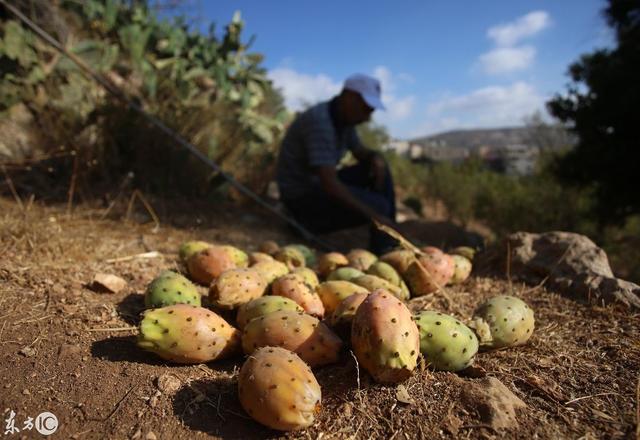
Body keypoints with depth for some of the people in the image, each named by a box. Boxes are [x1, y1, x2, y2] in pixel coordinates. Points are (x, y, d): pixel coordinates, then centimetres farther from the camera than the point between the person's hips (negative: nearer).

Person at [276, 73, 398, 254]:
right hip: (303, 198, -10)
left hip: (320, 185, 10)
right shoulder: (319, 121, -26)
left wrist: (376, 158, -8)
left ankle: (386, 247, 3)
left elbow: (361, 152, 17)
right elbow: (329, 184, -33)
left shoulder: (345, 117, 3)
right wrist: (373, 215, -34)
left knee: (380, 170, 2)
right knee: (379, 206, -22)